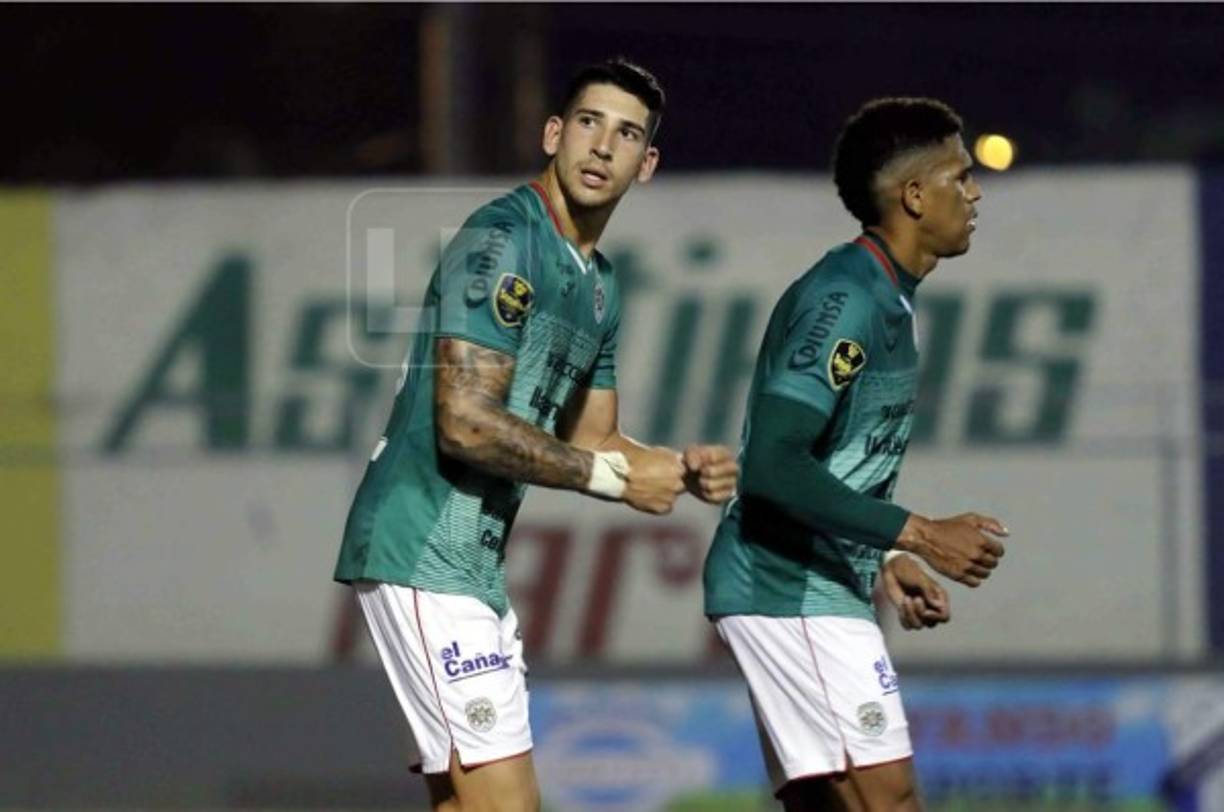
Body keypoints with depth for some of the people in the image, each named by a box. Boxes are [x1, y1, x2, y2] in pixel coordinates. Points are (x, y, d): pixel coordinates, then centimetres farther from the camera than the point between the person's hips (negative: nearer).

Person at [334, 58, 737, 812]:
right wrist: (617, 477, -14)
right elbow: (466, 424, -21)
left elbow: (588, 442, 24)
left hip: (475, 563, 10)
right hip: (423, 553, -10)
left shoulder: (599, 285, 17)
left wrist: (683, 469, 4)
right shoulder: (502, 241, -13)